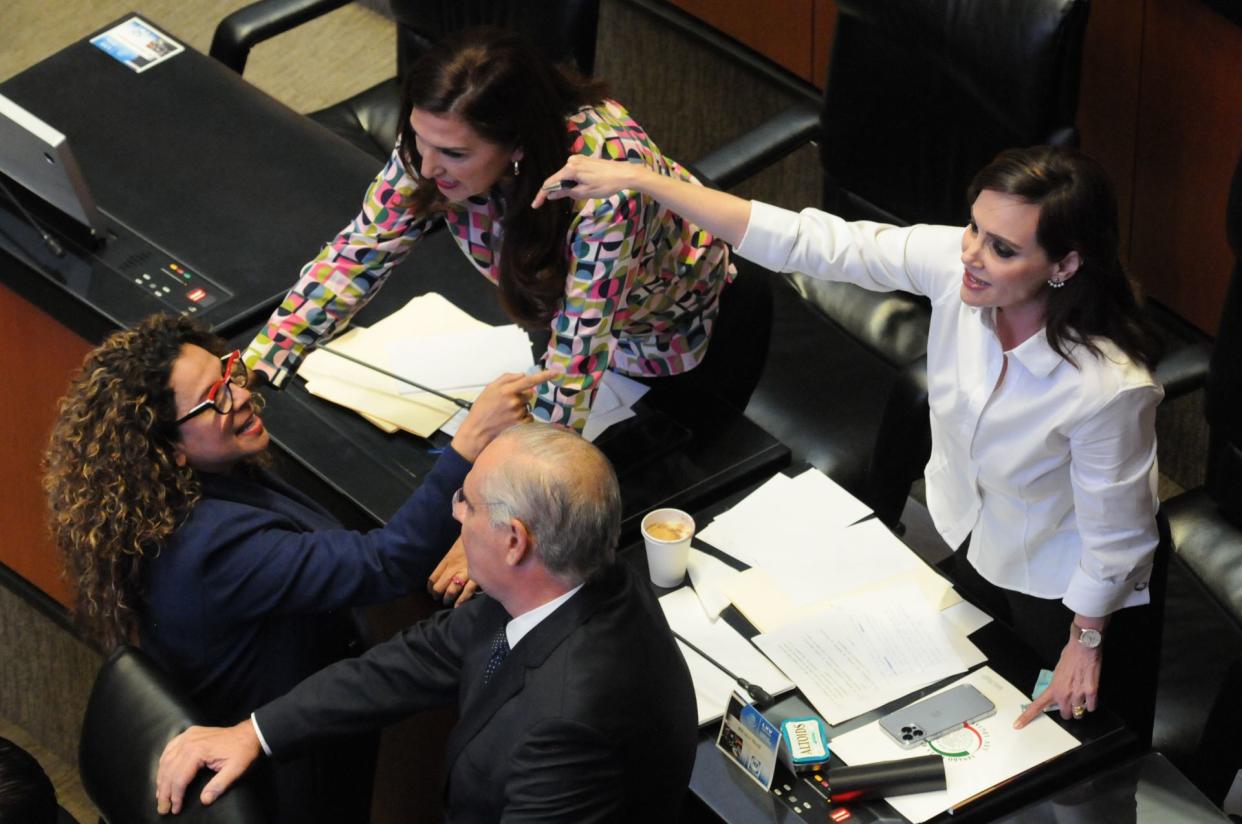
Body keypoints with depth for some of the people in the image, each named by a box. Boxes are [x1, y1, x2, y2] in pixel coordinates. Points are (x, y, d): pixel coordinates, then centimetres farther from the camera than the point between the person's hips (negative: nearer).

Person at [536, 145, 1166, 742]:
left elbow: (1113, 536, -24)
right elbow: (808, 243, -23)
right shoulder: (953, 262, -29)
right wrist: (637, 179, -26)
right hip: (978, 548, 6)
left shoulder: (1110, 387, -42)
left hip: (1065, 590, -6)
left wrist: (1086, 641, -9)